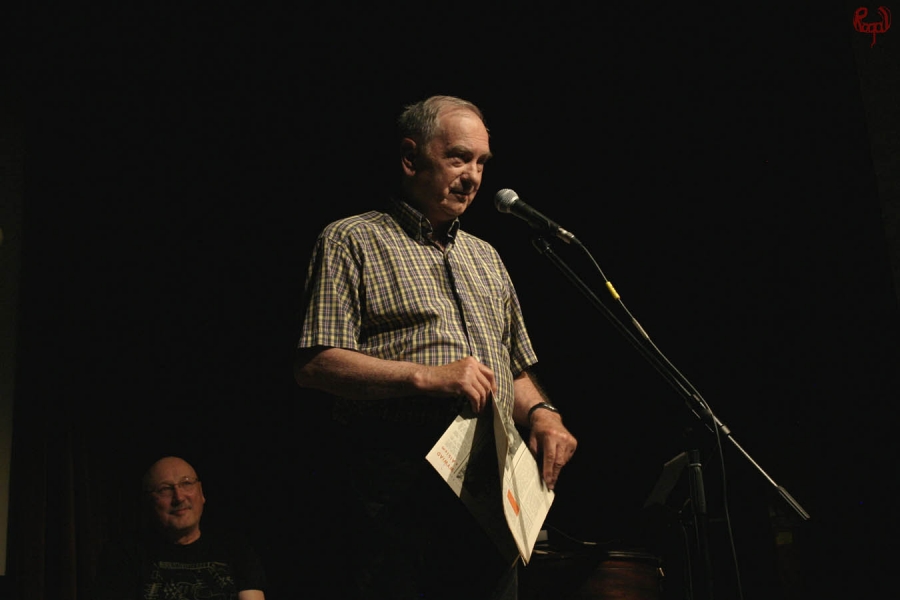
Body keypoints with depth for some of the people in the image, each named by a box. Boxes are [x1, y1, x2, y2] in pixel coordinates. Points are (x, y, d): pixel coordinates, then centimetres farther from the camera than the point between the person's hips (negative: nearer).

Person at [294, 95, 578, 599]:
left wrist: (541, 412, 4)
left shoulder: (485, 257, 24)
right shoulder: (352, 241, 3)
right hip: (399, 493, -6)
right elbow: (316, 365, -9)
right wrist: (425, 376, -19)